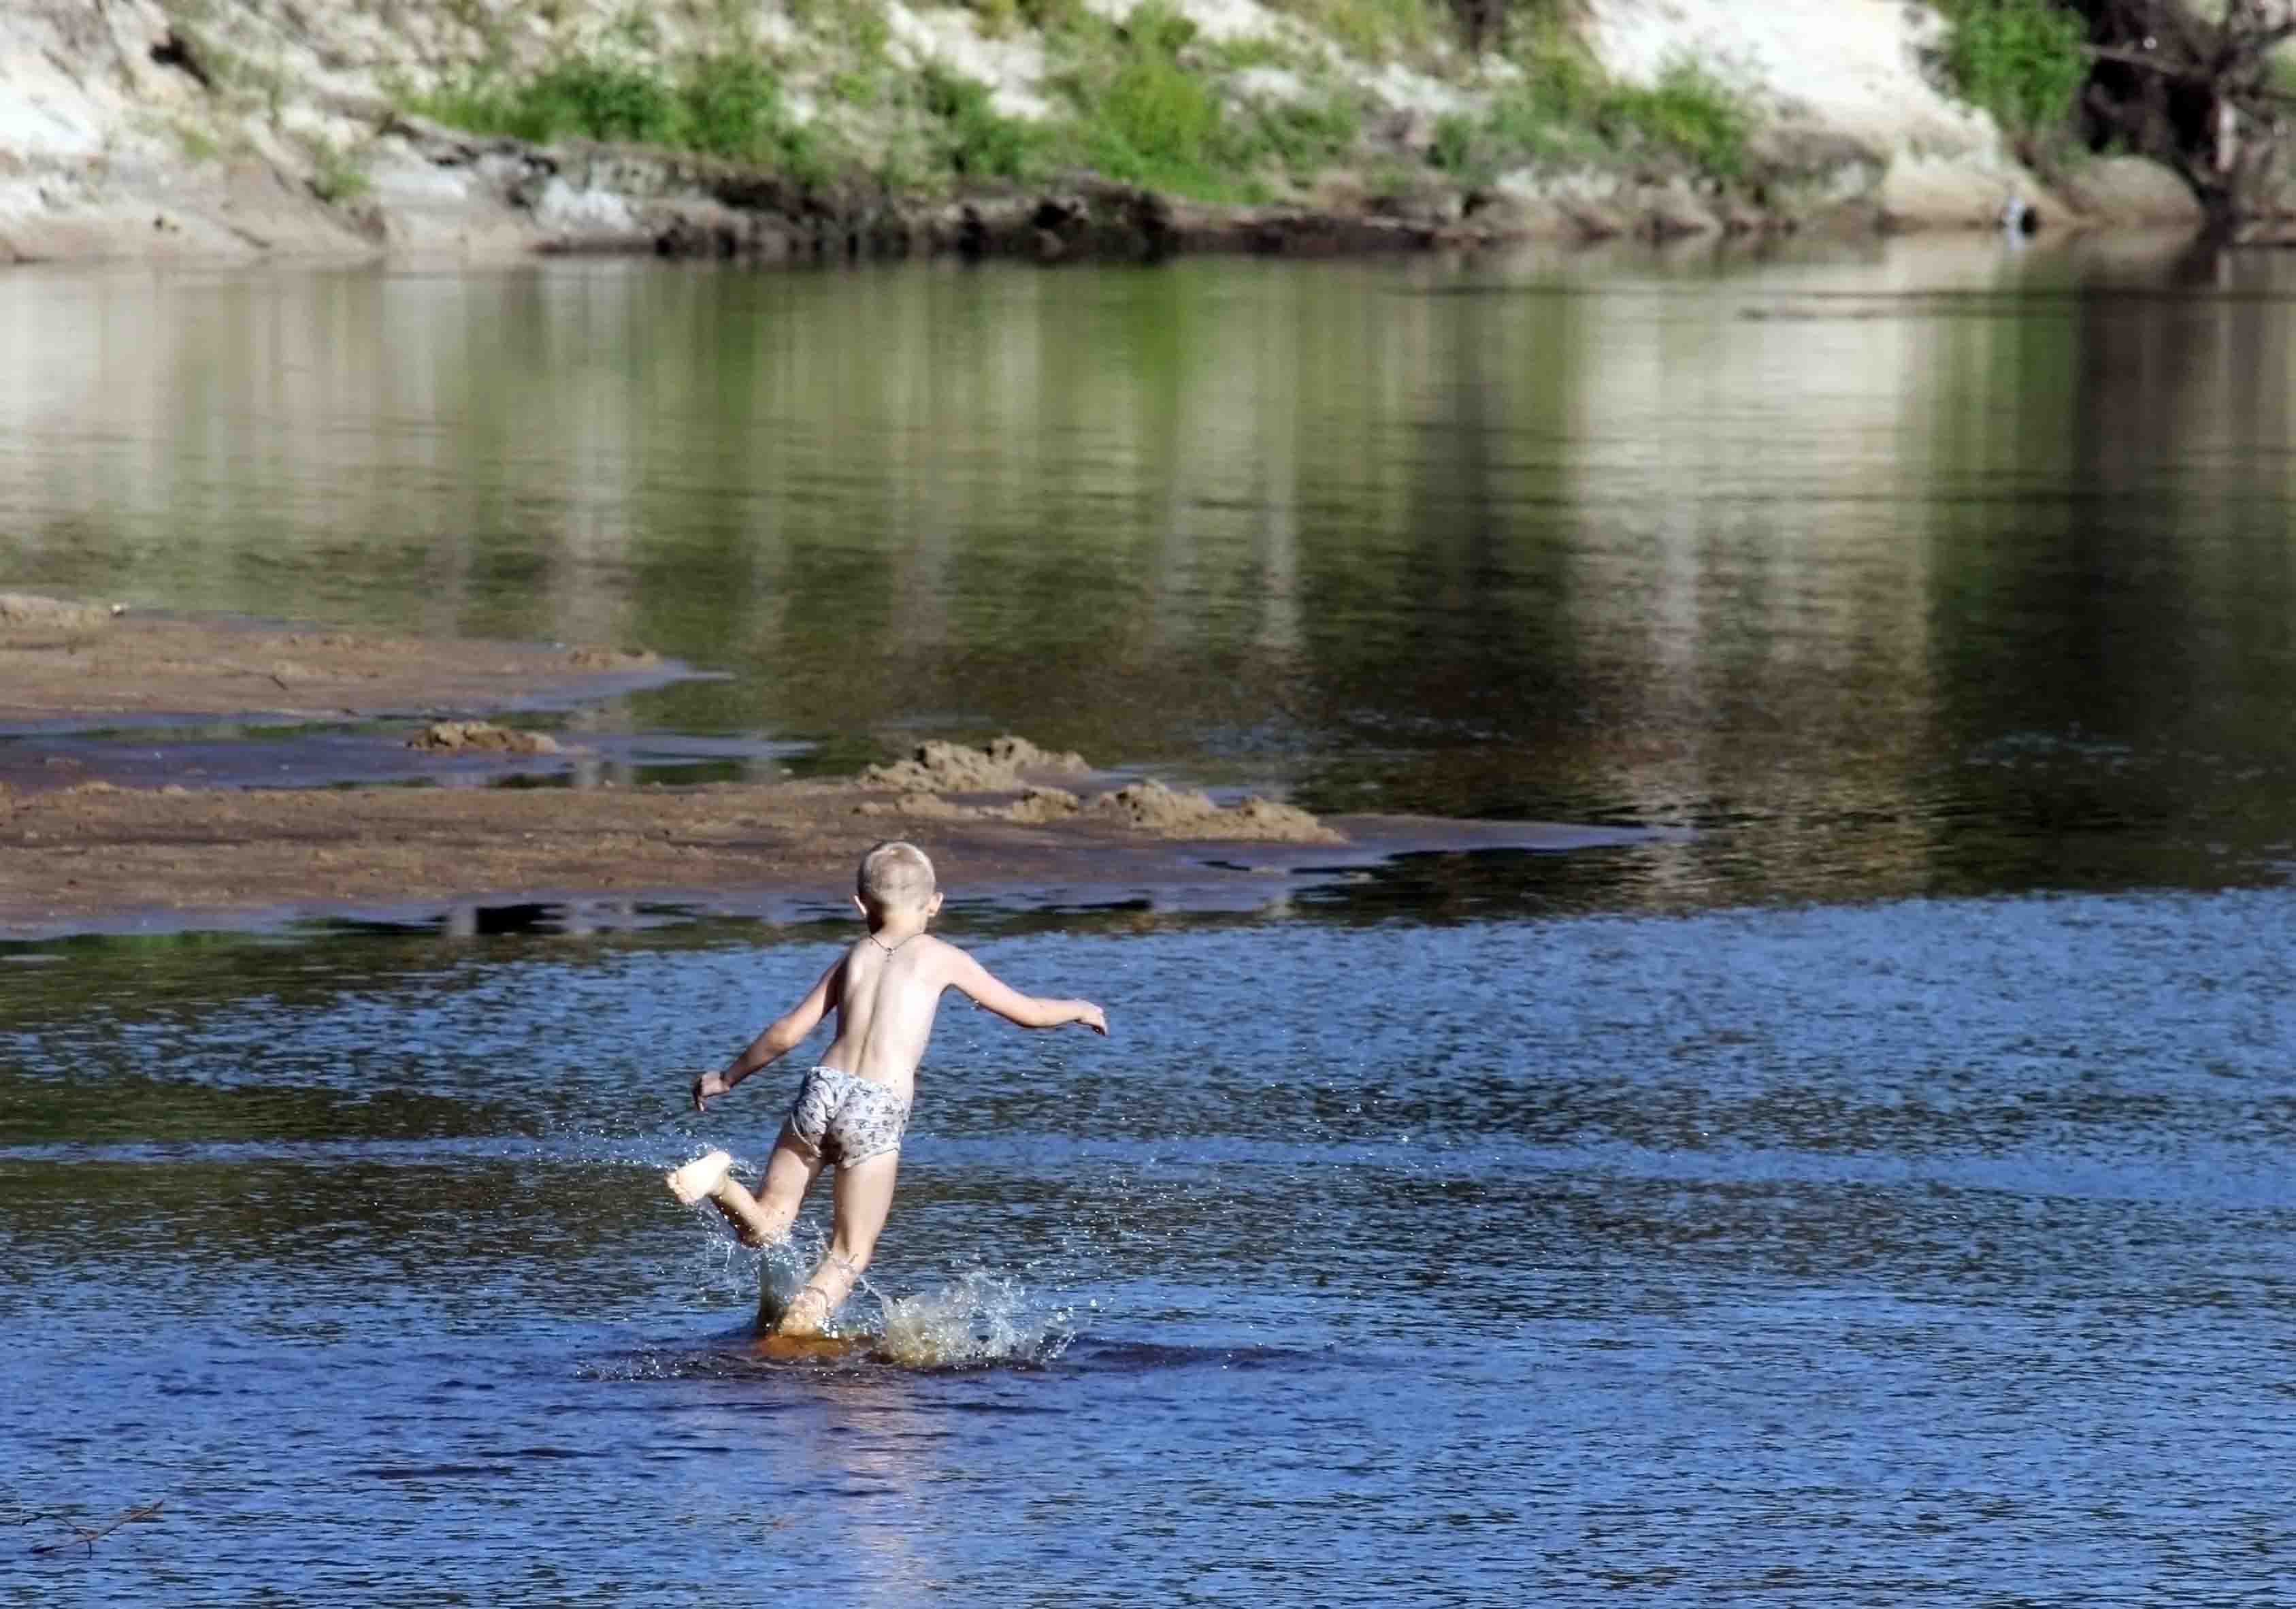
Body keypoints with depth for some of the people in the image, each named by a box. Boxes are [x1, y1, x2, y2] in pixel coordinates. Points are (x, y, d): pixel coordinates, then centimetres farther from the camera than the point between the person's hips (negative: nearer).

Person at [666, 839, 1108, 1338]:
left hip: (823, 1090, 3)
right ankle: (792, 1335, -14)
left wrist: (727, 1078, 31)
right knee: (848, 1258, 6)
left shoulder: (853, 959, 18)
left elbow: (786, 1034, 17)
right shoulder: (941, 958, 10)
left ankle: (719, 1182, -18)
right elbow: (1025, 1011, 17)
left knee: (762, 1229, 11)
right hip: (878, 1110, -3)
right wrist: (1079, 1009, 36)